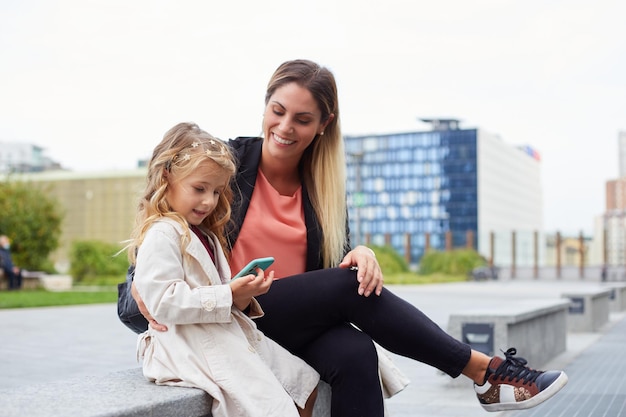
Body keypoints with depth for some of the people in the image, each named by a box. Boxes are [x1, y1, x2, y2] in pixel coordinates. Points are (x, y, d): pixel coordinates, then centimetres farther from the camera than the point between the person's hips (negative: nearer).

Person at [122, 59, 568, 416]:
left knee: (356, 355, -31)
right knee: (350, 288, -25)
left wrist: (360, 255, -15)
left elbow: (337, 262, 9)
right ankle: (488, 371, -15)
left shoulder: (324, 186, 10)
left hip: (303, 323, 4)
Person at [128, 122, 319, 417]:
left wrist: (243, 296, -1)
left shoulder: (205, 235, 20)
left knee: (305, 382, 11)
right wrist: (227, 295, -24)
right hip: (193, 345, -11)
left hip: (228, 334, 11)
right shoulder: (161, 235, -13)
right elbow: (163, 303, -23)